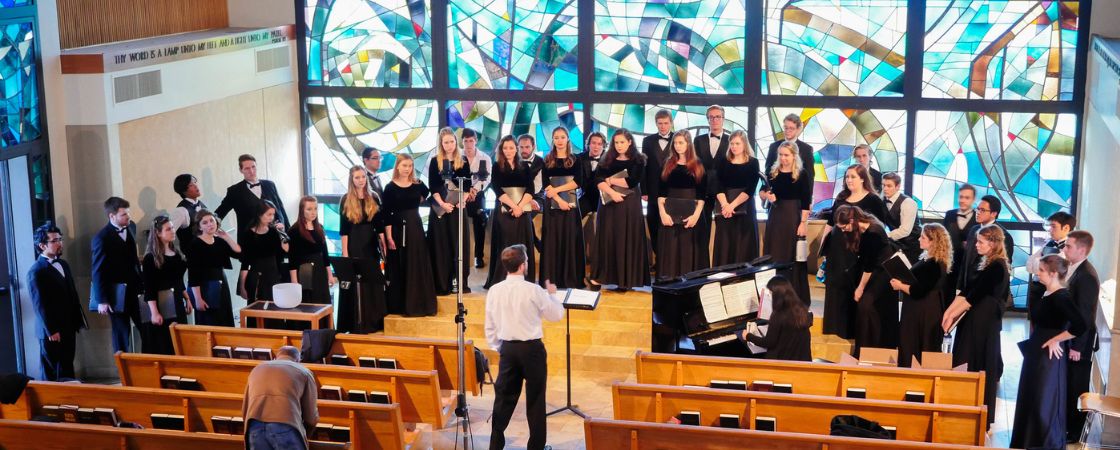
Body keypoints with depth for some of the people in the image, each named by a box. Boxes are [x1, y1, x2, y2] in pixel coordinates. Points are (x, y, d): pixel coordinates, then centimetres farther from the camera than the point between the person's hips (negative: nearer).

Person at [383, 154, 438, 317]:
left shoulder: (418, 185, 4)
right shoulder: (390, 188, -6)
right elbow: (387, 215, -8)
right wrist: (389, 237, -14)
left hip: (416, 229, 3)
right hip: (397, 229, -3)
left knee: (418, 267, 5)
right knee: (398, 268, 2)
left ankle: (418, 304, 14)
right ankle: (399, 305, 9)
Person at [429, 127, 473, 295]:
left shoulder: (463, 161, 8)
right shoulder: (435, 162, 2)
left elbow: (467, 185, 6)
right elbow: (433, 187, -2)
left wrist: (462, 201, -10)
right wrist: (442, 204, -14)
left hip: (458, 208, 2)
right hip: (439, 209, -2)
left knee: (459, 243, 1)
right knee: (441, 245, 0)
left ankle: (459, 281, 7)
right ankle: (442, 284, 2)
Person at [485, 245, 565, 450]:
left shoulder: (494, 291, -2)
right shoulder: (533, 290, -13)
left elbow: (490, 327, 4)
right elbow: (556, 315, 0)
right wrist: (553, 294, 16)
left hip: (507, 348, 4)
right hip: (532, 348, -4)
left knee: (504, 397, 11)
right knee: (535, 399, 8)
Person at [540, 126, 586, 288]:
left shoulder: (574, 160, 7)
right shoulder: (547, 161, 7)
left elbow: (578, 182, -4)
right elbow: (545, 184, -1)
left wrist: (557, 189, -13)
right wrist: (558, 200, -14)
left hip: (571, 203, 0)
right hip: (552, 204, 0)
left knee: (570, 239, -1)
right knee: (552, 240, 0)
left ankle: (571, 278, 3)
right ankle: (552, 278, 2)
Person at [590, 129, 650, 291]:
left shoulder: (638, 160, 2)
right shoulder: (607, 160, 10)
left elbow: (632, 182, -11)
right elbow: (598, 180, -3)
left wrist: (611, 180, -3)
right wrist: (611, 192, -19)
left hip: (630, 205, -2)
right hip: (609, 204, 2)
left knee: (627, 239, -2)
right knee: (606, 238, -1)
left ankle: (625, 280, 1)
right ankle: (599, 277, -1)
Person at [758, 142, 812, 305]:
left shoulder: (802, 174, -6)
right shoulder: (772, 171, 5)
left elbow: (806, 202, -7)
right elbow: (761, 192, 13)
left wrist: (803, 223, -13)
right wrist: (767, 195, -10)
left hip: (793, 217, -4)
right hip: (774, 216, 4)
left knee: (792, 257, 0)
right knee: (772, 255, 7)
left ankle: (796, 297, 7)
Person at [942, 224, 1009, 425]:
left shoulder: (998, 267, -15)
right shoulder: (982, 263, 11)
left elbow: (975, 296, -17)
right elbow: (965, 291, 9)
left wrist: (954, 316, -15)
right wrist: (948, 312, 1)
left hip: (985, 323, -8)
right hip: (971, 320, 8)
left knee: (979, 368, -1)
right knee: (963, 365, 10)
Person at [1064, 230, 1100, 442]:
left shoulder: (1087, 276, -23)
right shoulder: (1074, 269, 5)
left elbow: (1085, 315, -23)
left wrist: (1077, 346, -20)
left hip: (1079, 341, -9)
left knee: (1076, 388, 5)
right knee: (1067, 385, 19)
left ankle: (1075, 431, 17)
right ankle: (1066, 423, 33)